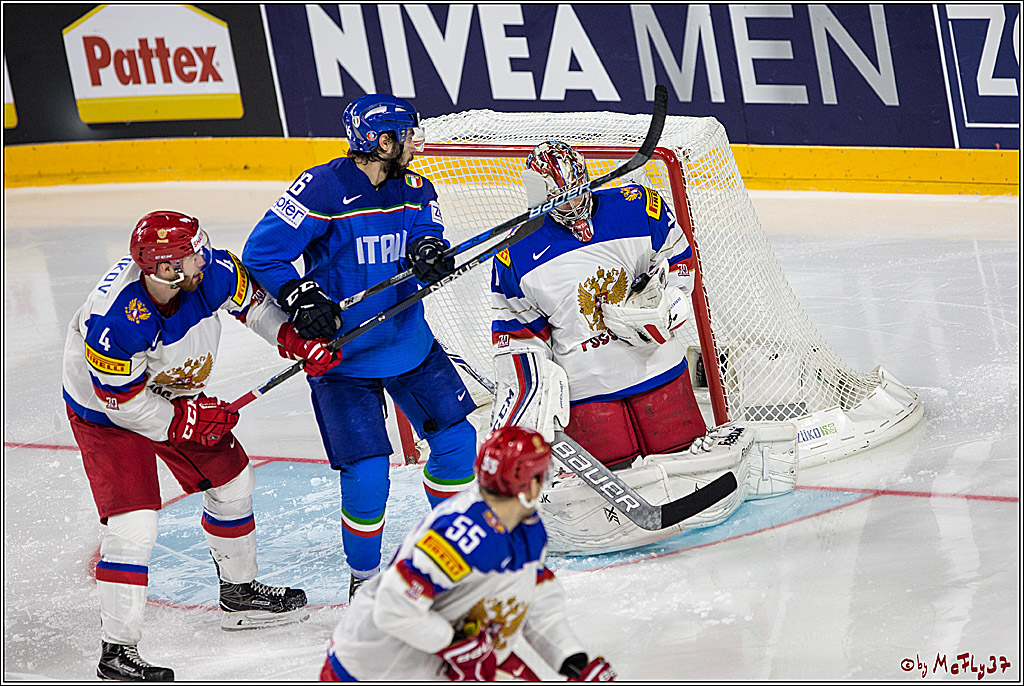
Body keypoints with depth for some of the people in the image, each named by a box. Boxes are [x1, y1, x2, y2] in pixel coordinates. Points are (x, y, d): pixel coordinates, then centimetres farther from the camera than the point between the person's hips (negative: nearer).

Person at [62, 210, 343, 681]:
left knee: (231, 482, 17)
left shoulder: (210, 273, -24)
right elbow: (124, 402, -27)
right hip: (105, 412, -7)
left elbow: (253, 299, -1)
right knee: (134, 525, -18)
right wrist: (185, 423, -22)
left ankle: (239, 593, 40)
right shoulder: (113, 322, -39)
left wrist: (296, 340, -11)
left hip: (176, 395, 7)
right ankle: (117, 650, -11)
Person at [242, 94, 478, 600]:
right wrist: (300, 298, -28)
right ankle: (363, 577, 9)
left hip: (409, 343, 6)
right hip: (343, 354, -6)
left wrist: (428, 250, -32)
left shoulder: (414, 189, 2)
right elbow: (260, 253, -16)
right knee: (367, 471, -11)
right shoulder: (323, 189, -18)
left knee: (456, 439, 7)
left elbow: (427, 232, -9)